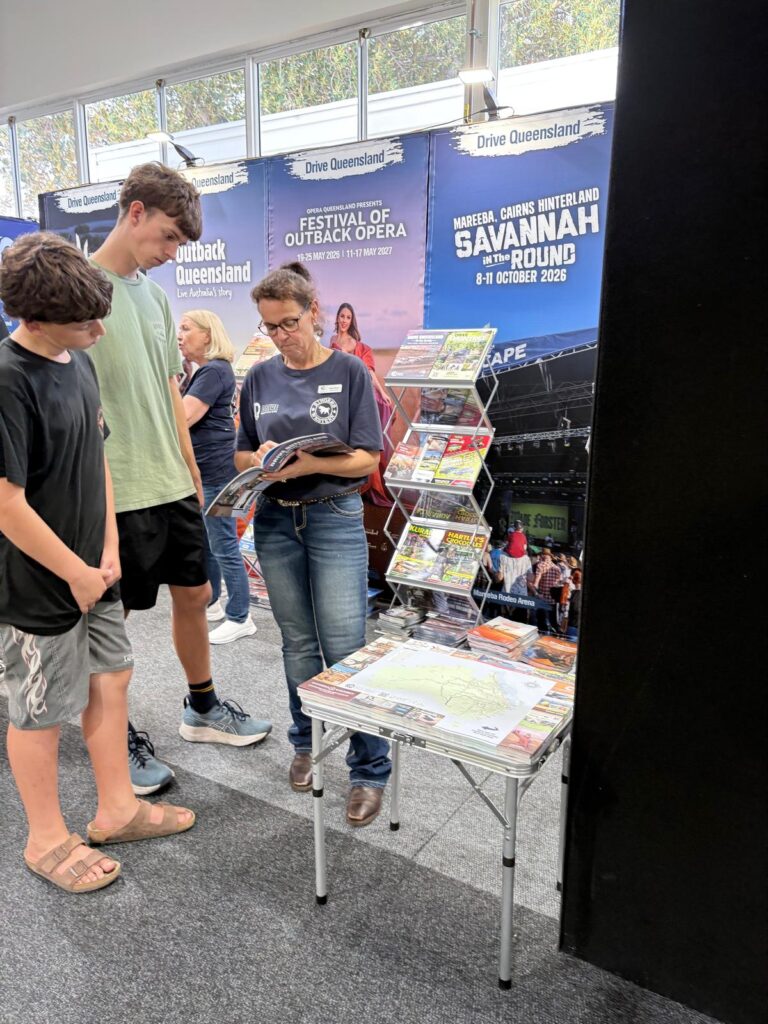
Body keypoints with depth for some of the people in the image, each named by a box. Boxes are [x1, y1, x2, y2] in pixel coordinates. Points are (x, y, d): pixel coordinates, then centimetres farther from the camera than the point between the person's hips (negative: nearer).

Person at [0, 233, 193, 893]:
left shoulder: (77, 361, 3)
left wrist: (108, 549, 2)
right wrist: (77, 573, -14)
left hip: (92, 568, 8)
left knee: (111, 678, 18)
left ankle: (117, 808, 37)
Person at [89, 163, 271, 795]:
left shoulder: (154, 294, 12)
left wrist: (191, 472, 16)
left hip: (173, 485, 8)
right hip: (118, 493, -7)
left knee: (194, 594, 17)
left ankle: (202, 708, 37)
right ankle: (119, 738, 26)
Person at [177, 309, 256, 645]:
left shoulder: (215, 370, -16)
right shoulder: (201, 371, 17)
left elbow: (183, 417, -22)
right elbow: (182, 413, 13)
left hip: (216, 470, -11)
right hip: (200, 470, 11)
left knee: (224, 548, -3)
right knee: (203, 543, 19)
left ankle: (240, 618, 7)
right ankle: (210, 604, 34)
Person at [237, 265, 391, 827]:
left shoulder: (349, 371, -3)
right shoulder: (261, 377, 8)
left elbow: (366, 459, -7)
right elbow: (242, 453, 11)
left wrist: (311, 463, -24)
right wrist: (259, 460, -12)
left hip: (335, 518, -3)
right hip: (275, 520, 4)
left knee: (346, 647, -4)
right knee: (299, 642, 14)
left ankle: (370, 769, 10)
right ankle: (307, 741, 33)